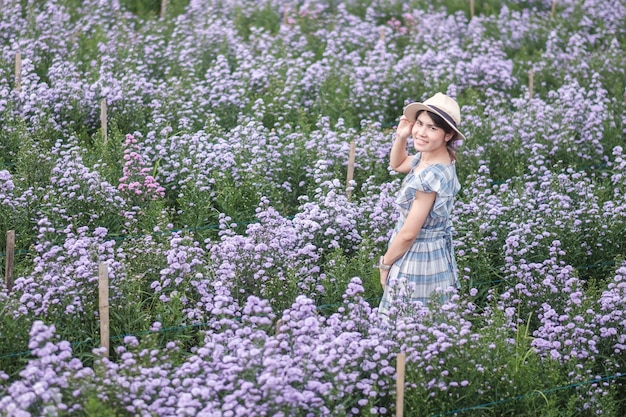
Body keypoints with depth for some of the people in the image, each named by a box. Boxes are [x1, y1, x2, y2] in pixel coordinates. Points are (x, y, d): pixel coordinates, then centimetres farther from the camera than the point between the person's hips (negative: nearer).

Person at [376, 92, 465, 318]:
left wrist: (385, 264, -7)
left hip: (417, 259, -9)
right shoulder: (428, 157, 0)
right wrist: (401, 136, 3)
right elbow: (397, 164, 23)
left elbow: (408, 234, -22)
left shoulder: (430, 176, -28)